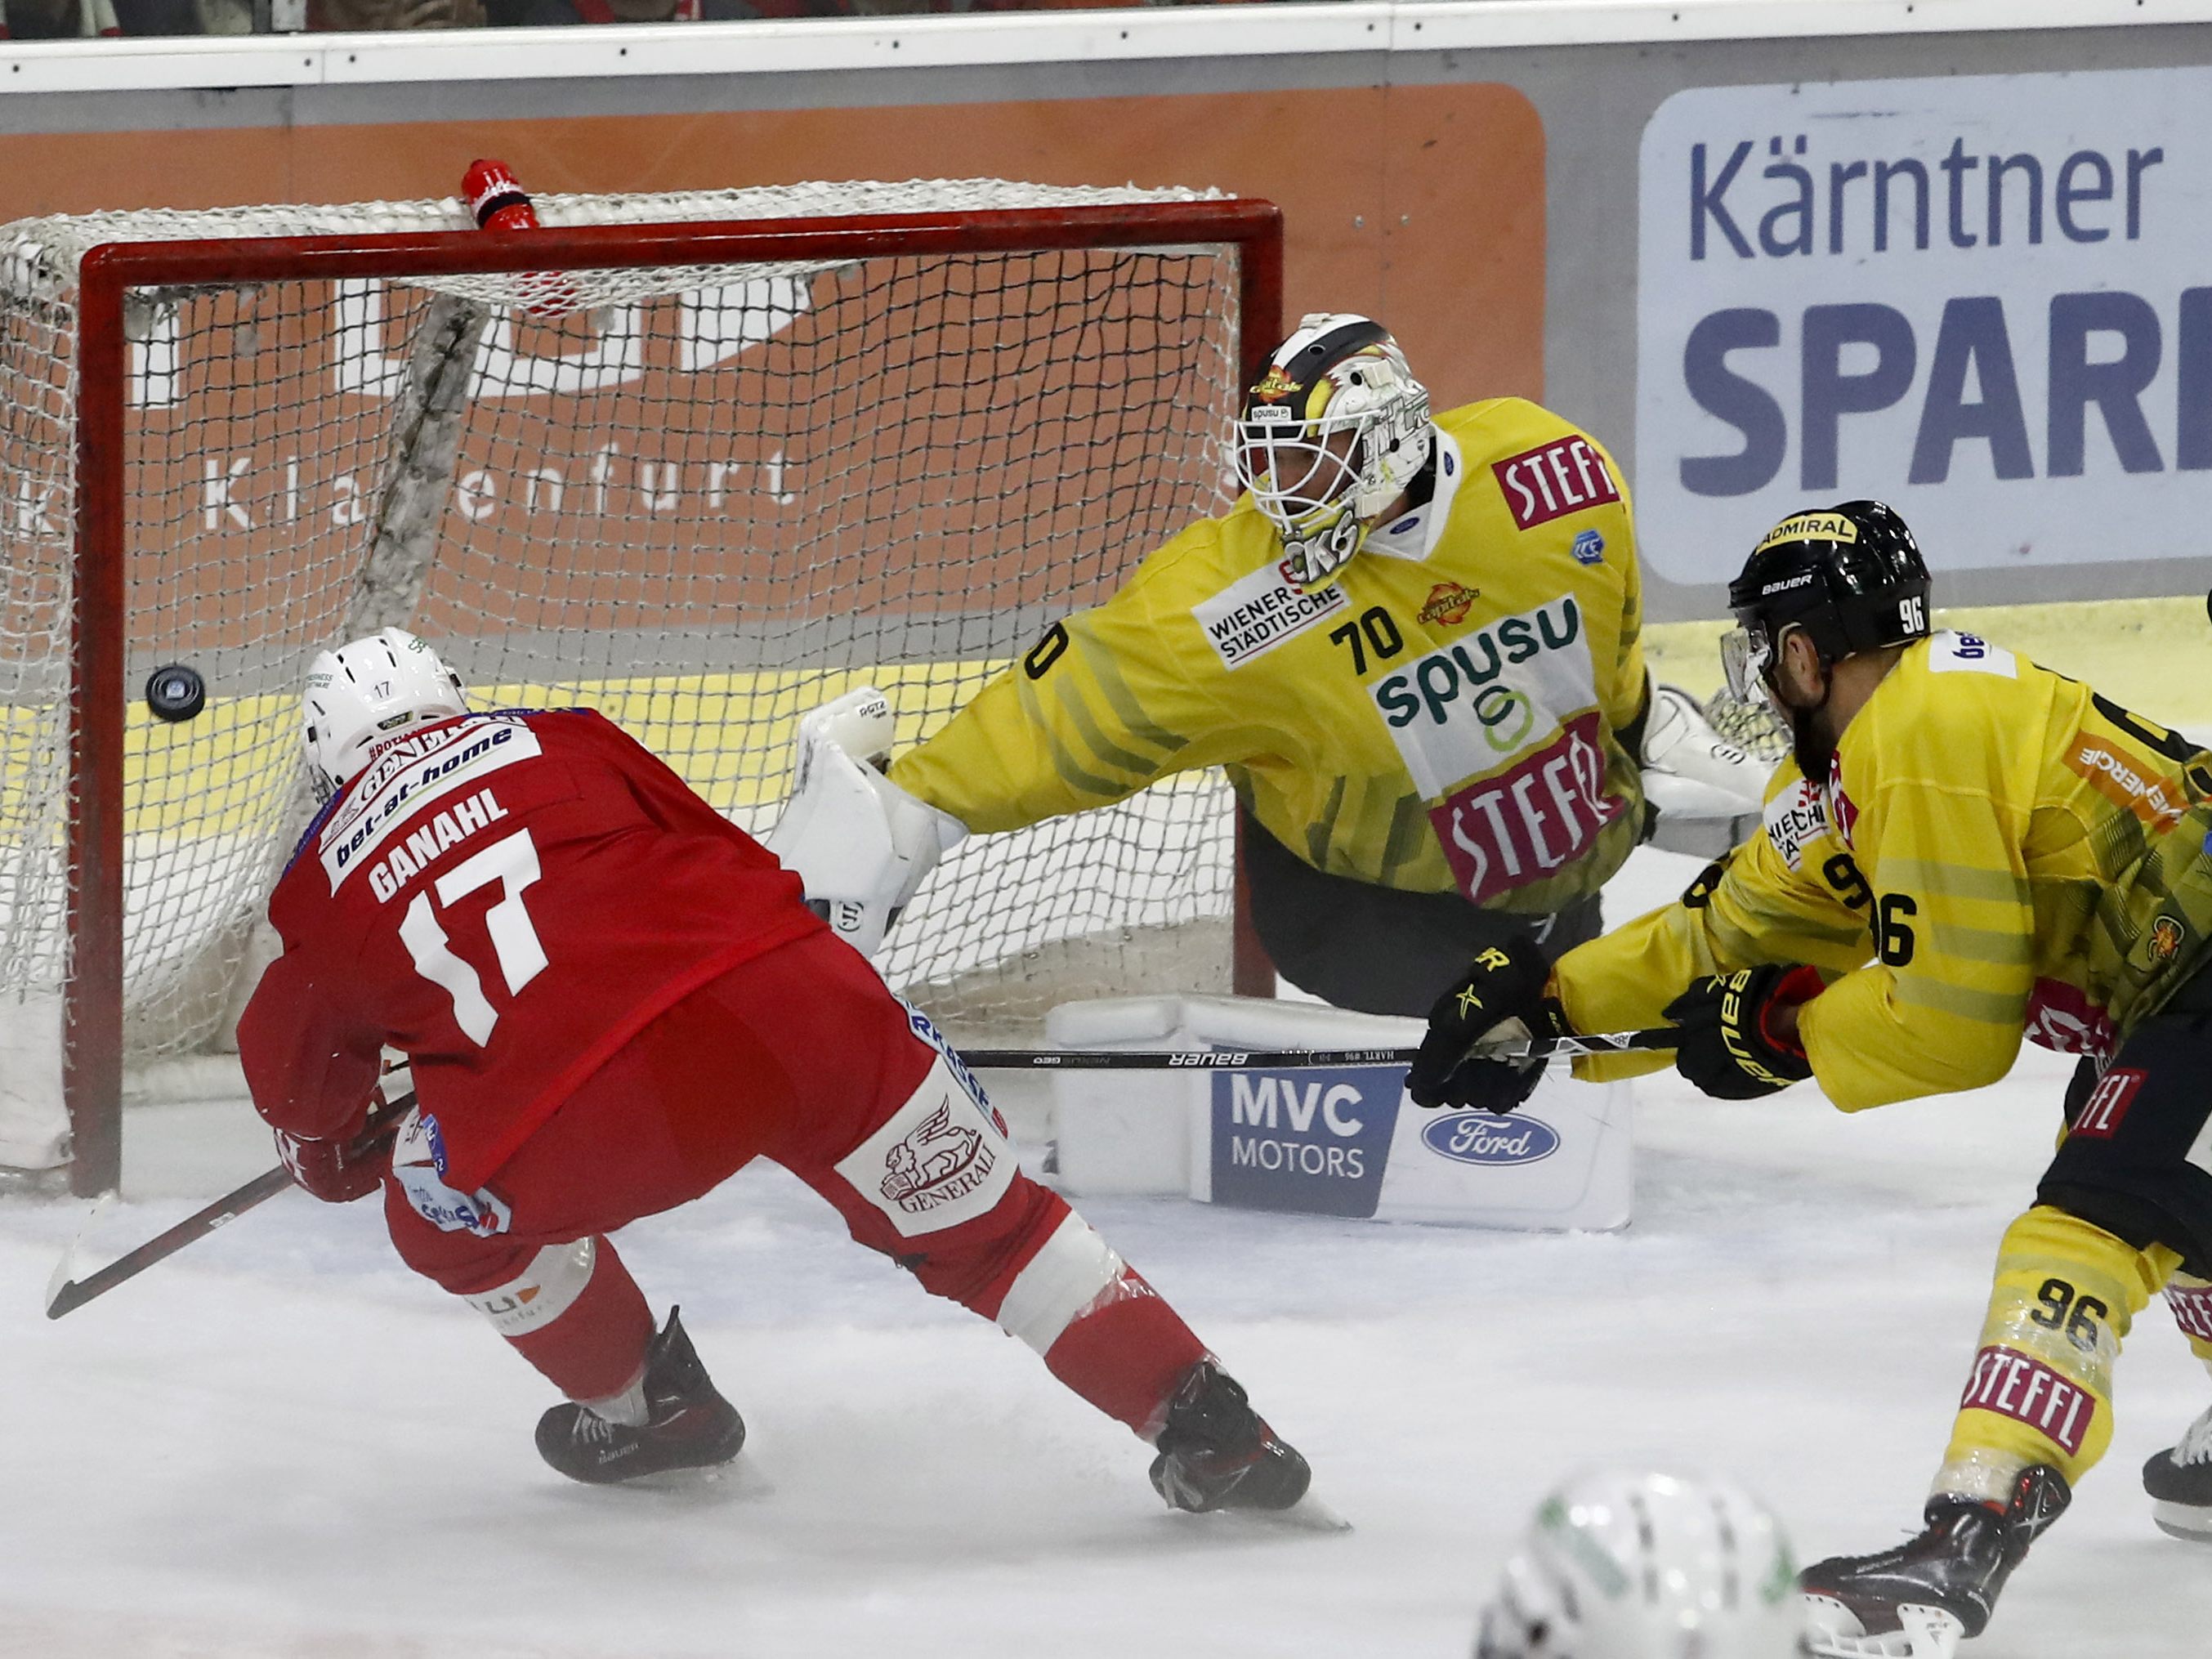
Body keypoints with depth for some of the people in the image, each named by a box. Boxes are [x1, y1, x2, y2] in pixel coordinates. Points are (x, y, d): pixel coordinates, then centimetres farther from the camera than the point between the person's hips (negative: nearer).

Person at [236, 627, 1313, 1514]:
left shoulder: (323, 885, 23)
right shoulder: (557, 743, 25)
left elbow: (294, 1066, 37)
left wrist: (331, 1152, 59)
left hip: (592, 1115, -2)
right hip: (797, 996, 2)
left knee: (450, 1211, 29)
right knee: (978, 1217, 19)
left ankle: (641, 1407, 40)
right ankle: (1203, 1426, 13)